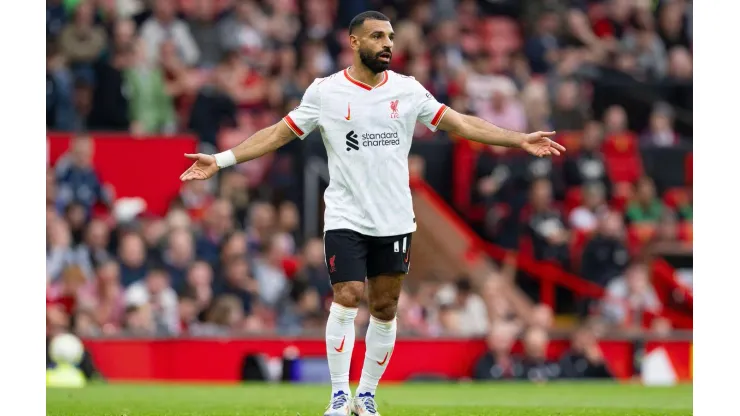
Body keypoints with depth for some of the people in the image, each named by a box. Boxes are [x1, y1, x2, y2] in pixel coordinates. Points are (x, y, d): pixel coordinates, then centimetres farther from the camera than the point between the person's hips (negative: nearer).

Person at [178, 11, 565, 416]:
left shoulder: (408, 90, 3)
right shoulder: (325, 91, -3)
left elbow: (461, 124, 6)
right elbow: (278, 133, 1)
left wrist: (520, 140, -1)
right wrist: (220, 160, -7)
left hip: (395, 220, 3)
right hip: (345, 219, -3)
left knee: (385, 309, 5)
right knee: (346, 302, -13)